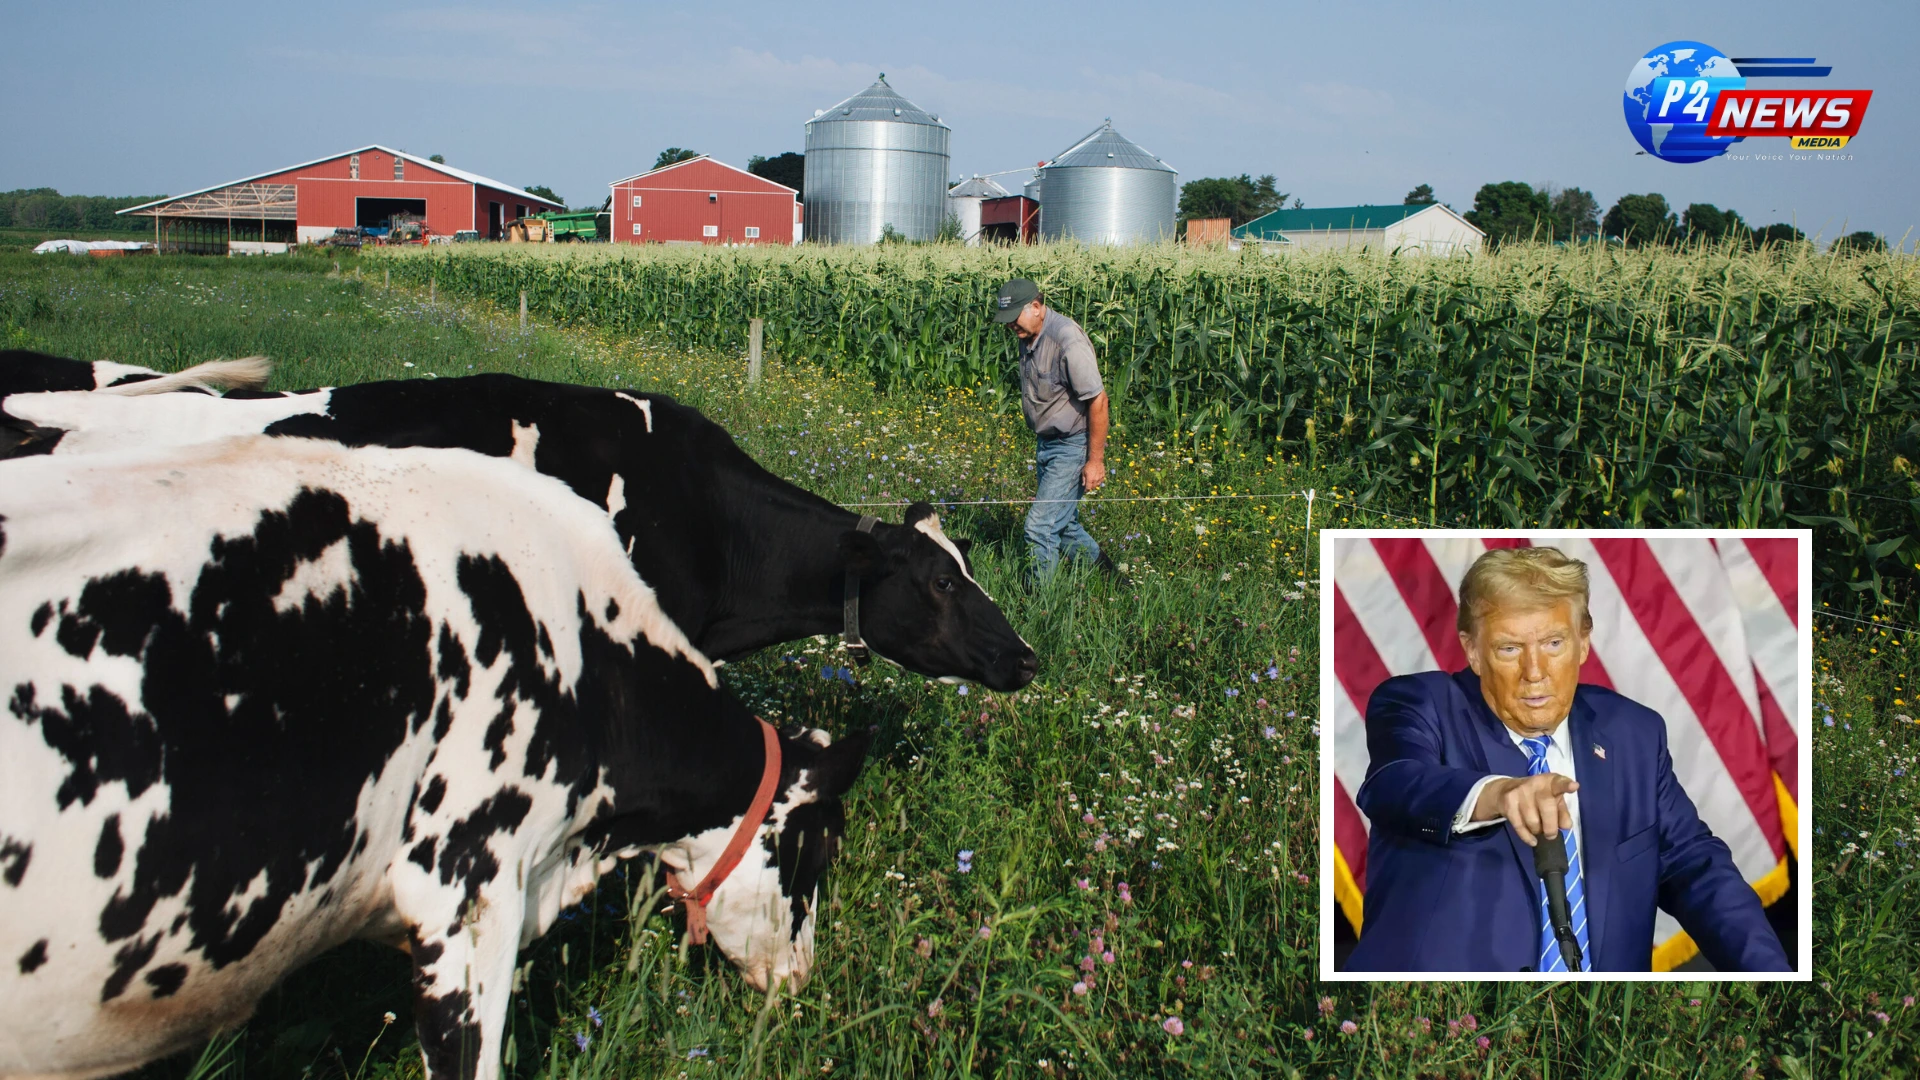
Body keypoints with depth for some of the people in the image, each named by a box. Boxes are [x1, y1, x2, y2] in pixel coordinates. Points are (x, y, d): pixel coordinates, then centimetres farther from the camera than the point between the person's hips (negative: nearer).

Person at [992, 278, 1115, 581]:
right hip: (1047, 443, 9)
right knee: (1065, 526, 16)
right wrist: (1040, 447, 19)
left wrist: (1095, 460, -19)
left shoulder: (1067, 340, -23)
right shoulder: (1028, 337, 4)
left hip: (1073, 448, -9)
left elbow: (1097, 400, -22)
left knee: (1040, 527, -11)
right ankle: (1108, 573, 35)